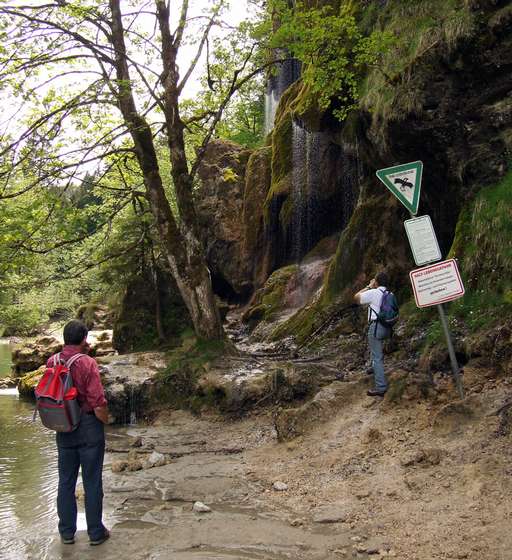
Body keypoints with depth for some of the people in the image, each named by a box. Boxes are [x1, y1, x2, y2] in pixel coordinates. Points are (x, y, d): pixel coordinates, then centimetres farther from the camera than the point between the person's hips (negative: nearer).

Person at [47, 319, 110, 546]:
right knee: (92, 483, 7)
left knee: (66, 482, 15)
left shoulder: (51, 362, -3)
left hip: (64, 430, 4)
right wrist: (106, 420, 0)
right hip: (89, 427, -4)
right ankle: (96, 533, 18)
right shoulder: (87, 363, -18)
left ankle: (67, 532, 25)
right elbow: (98, 403, -22)